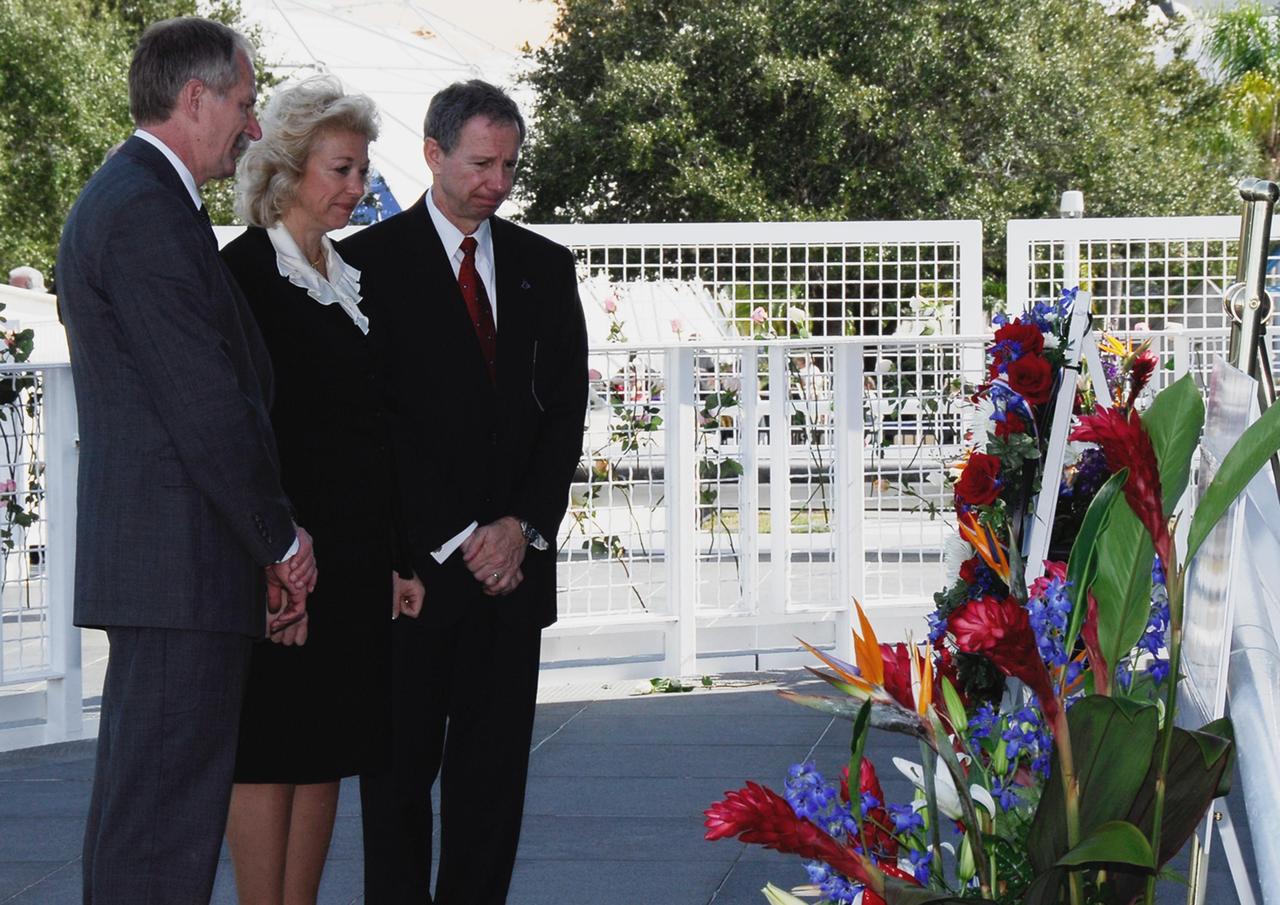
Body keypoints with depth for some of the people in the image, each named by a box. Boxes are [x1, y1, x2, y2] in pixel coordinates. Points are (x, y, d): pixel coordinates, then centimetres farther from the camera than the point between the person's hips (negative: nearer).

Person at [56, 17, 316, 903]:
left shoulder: (127, 197, 19)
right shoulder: (147, 213, -15)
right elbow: (205, 405, -18)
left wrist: (270, 541, 18)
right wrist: (283, 539, -7)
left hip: (155, 558, 11)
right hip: (183, 563, -11)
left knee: (141, 792, 14)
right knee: (169, 803, -9)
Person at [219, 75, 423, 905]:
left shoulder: (351, 281, 15)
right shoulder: (247, 270, -7)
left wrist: (395, 557, 11)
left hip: (355, 555, 7)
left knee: (327, 753, 9)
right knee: (269, 752, -2)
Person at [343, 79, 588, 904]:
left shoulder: (545, 267, 12)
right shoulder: (371, 261, -3)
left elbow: (566, 408, 10)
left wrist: (523, 526, -4)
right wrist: (459, 538, -11)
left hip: (512, 554, 4)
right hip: (414, 558, -4)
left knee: (495, 767, 4)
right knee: (401, 767, 1)